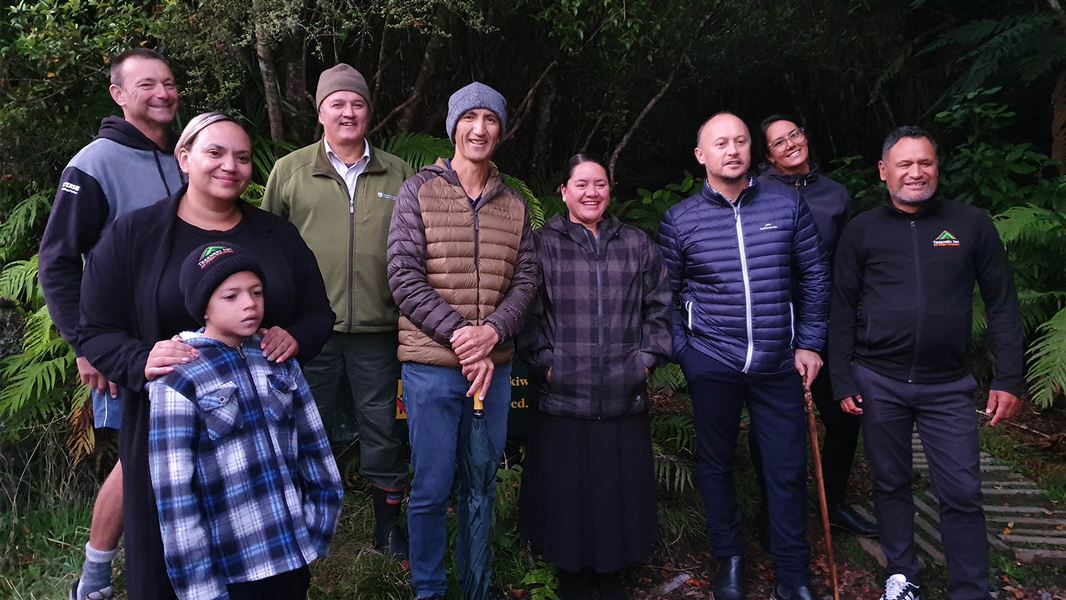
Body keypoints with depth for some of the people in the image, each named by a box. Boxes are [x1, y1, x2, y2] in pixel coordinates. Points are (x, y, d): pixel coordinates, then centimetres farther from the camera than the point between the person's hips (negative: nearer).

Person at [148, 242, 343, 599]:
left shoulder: (280, 362, 4)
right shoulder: (178, 380, -10)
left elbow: (314, 446, 8)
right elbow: (174, 493, -11)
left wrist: (318, 528, 4)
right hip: (232, 569, -4)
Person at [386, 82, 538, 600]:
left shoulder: (513, 205, 10)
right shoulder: (419, 192, -1)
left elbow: (525, 280, 4)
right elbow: (404, 276, -9)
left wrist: (492, 331, -14)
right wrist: (458, 334, -17)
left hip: (494, 366, 3)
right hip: (431, 365, -3)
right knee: (431, 488, 5)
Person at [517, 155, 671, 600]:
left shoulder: (637, 245, 12)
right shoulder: (541, 244, 3)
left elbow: (659, 306, 14)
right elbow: (527, 312, -1)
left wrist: (649, 356, 5)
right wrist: (544, 362, -8)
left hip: (625, 397, 3)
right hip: (563, 397, -2)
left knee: (620, 488, 10)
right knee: (566, 491, 5)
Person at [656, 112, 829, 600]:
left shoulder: (787, 204, 1)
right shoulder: (680, 220, -2)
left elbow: (814, 278, 6)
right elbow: (665, 295, 4)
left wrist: (809, 344, 3)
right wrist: (682, 353, -2)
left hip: (779, 363, 1)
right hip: (711, 363, 0)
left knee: (787, 469, 7)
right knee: (716, 463, 11)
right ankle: (728, 559, 30)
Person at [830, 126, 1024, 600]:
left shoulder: (972, 225, 1)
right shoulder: (862, 231, 1)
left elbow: (1001, 305, 3)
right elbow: (843, 310, 3)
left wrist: (1008, 379, -2)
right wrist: (842, 380, -1)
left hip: (948, 385, 0)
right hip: (879, 382, 1)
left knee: (962, 493, 2)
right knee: (890, 484, 13)